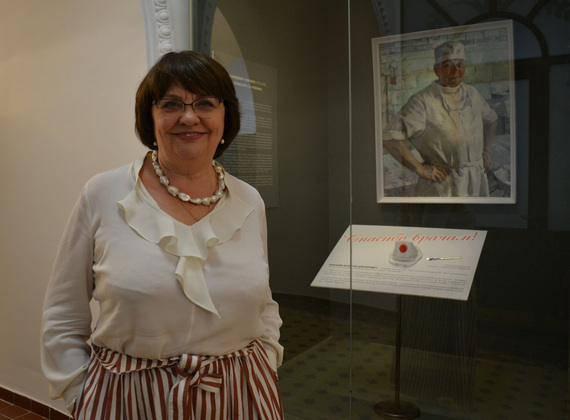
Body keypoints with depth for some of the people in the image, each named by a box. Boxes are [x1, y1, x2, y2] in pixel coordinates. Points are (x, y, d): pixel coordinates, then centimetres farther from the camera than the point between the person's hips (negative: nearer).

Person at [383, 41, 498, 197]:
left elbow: (491, 119, 29)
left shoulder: (471, 93, 9)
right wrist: (420, 169, -16)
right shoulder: (423, 101, -12)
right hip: (441, 187, -6)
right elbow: (389, 138, -19)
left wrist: (486, 151, 18)